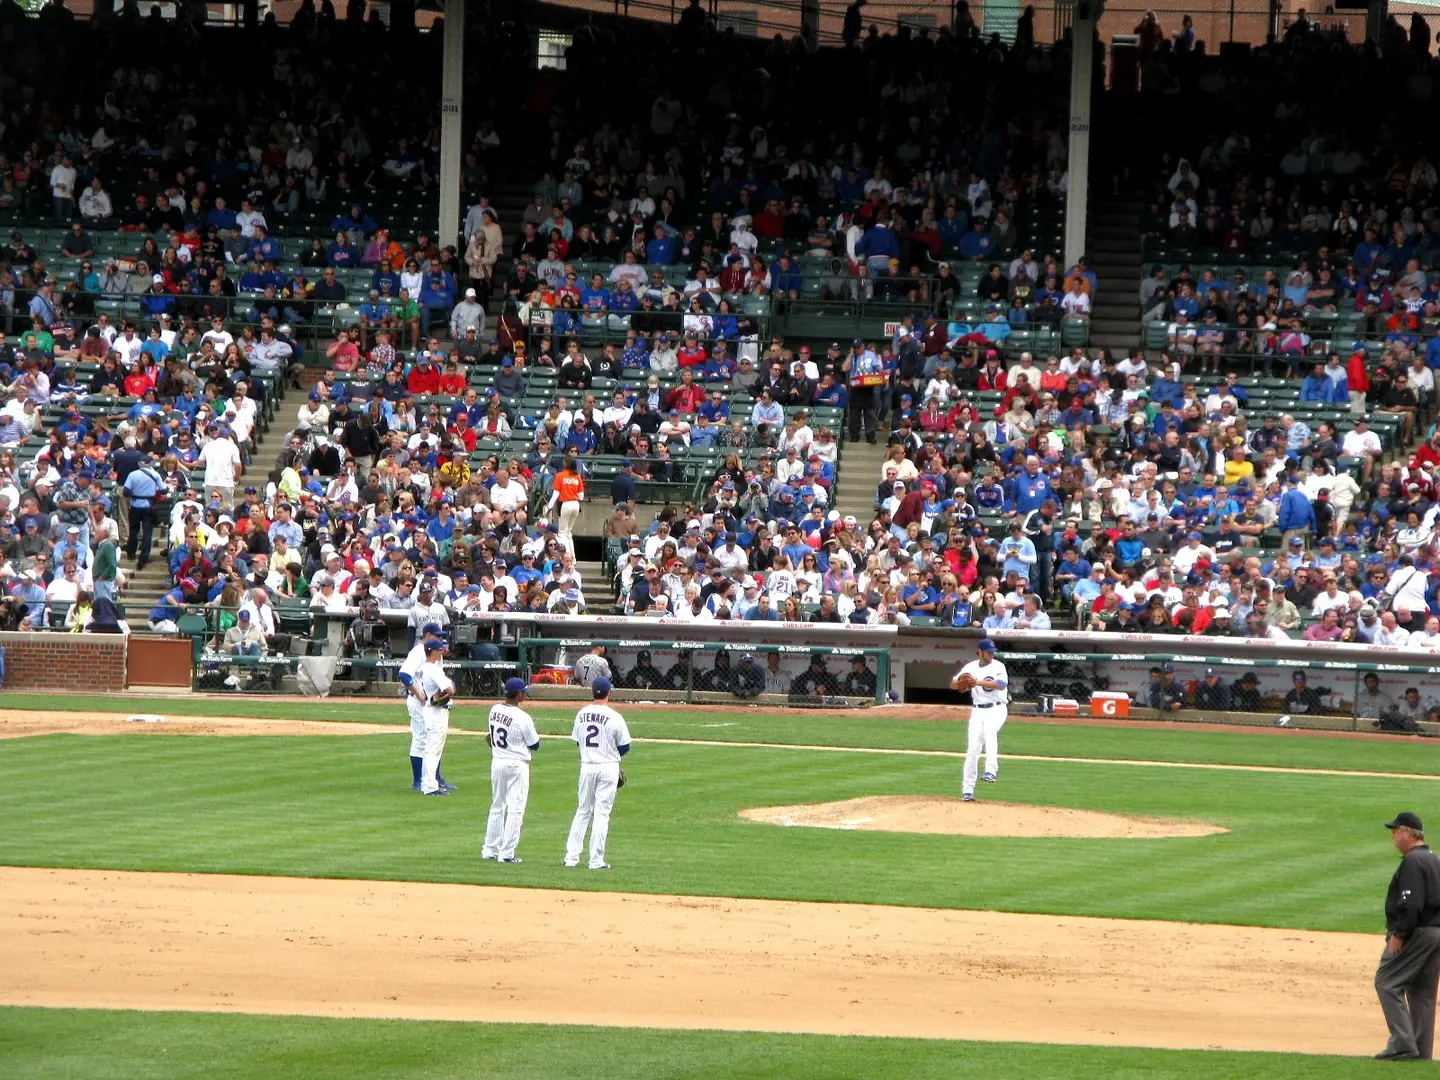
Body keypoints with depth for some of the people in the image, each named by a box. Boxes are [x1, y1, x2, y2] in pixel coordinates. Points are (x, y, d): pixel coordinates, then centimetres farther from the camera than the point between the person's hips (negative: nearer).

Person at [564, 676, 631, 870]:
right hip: (608, 767, -4)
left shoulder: (581, 715, 1)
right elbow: (625, 747, -6)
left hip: (586, 766, 4)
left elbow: (578, 741, 10)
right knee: (602, 814, 1)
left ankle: (571, 856, 10)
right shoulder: (614, 718, -13)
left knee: (582, 811, 14)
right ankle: (596, 860, 0)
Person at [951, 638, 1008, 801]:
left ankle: (991, 770, -40)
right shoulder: (971, 667, 8)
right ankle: (968, 789, 3)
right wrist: (961, 682, -19)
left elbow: (1001, 684, -18)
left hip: (996, 710, -3)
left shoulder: (998, 666, -1)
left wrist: (978, 682, -26)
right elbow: (953, 685, 5)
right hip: (977, 711, 3)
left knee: (989, 731, -34)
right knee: (973, 749, -2)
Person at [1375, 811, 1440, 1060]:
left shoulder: (1412, 862, -14)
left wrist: (1398, 934, -19)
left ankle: (1403, 1042, -16)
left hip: (1415, 934, -10)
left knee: (1387, 982, -7)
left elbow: (1411, 904, -22)